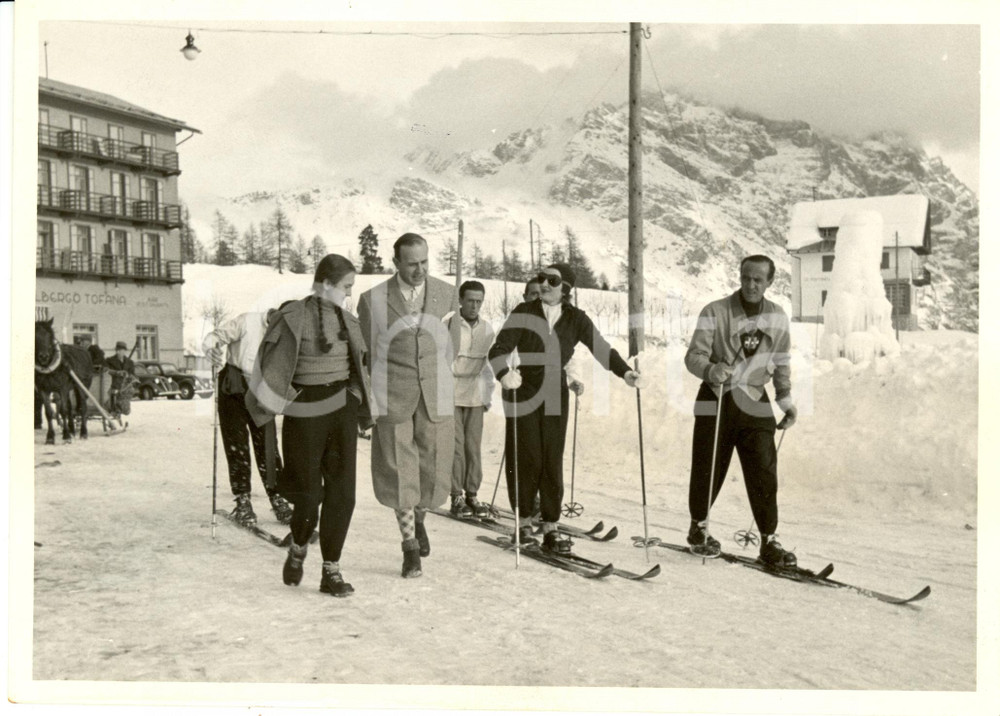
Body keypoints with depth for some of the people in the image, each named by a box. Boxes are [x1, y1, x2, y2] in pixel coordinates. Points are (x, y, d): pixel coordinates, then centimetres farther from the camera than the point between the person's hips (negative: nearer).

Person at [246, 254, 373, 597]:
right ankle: (298, 549, 32)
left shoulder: (346, 320, 10)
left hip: (341, 407, 5)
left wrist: (362, 407, 22)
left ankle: (331, 571, 9)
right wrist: (263, 403, -7)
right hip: (305, 411, -5)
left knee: (341, 489, -1)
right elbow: (271, 362, -7)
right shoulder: (294, 317, -9)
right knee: (307, 491, 1)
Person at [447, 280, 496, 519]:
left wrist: (489, 395, 14)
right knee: (456, 445, -4)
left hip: (475, 396, 4)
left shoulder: (487, 329, 9)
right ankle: (456, 496, 3)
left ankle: (472, 494, 13)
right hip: (450, 394, -4)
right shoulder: (447, 325, -4)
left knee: (474, 446, 4)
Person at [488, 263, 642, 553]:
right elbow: (499, 349, -13)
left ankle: (551, 528, 5)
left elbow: (601, 348, -4)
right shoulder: (524, 313, -6)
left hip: (556, 394, 2)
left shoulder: (575, 319, 1)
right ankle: (522, 520, 14)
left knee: (552, 460, 0)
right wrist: (504, 374, -34)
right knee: (526, 458, -3)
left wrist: (624, 371, -22)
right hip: (524, 393, -2)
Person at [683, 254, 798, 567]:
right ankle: (699, 529, 27)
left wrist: (786, 400, 9)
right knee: (707, 471, 4)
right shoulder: (715, 312, -7)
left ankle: (769, 541, 7)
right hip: (716, 401, -2)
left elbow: (781, 364, 17)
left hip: (755, 403, 3)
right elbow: (694, 356, -11)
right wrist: (711, 369, -32)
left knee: (764, 473, -4)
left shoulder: (777, 317, 6)